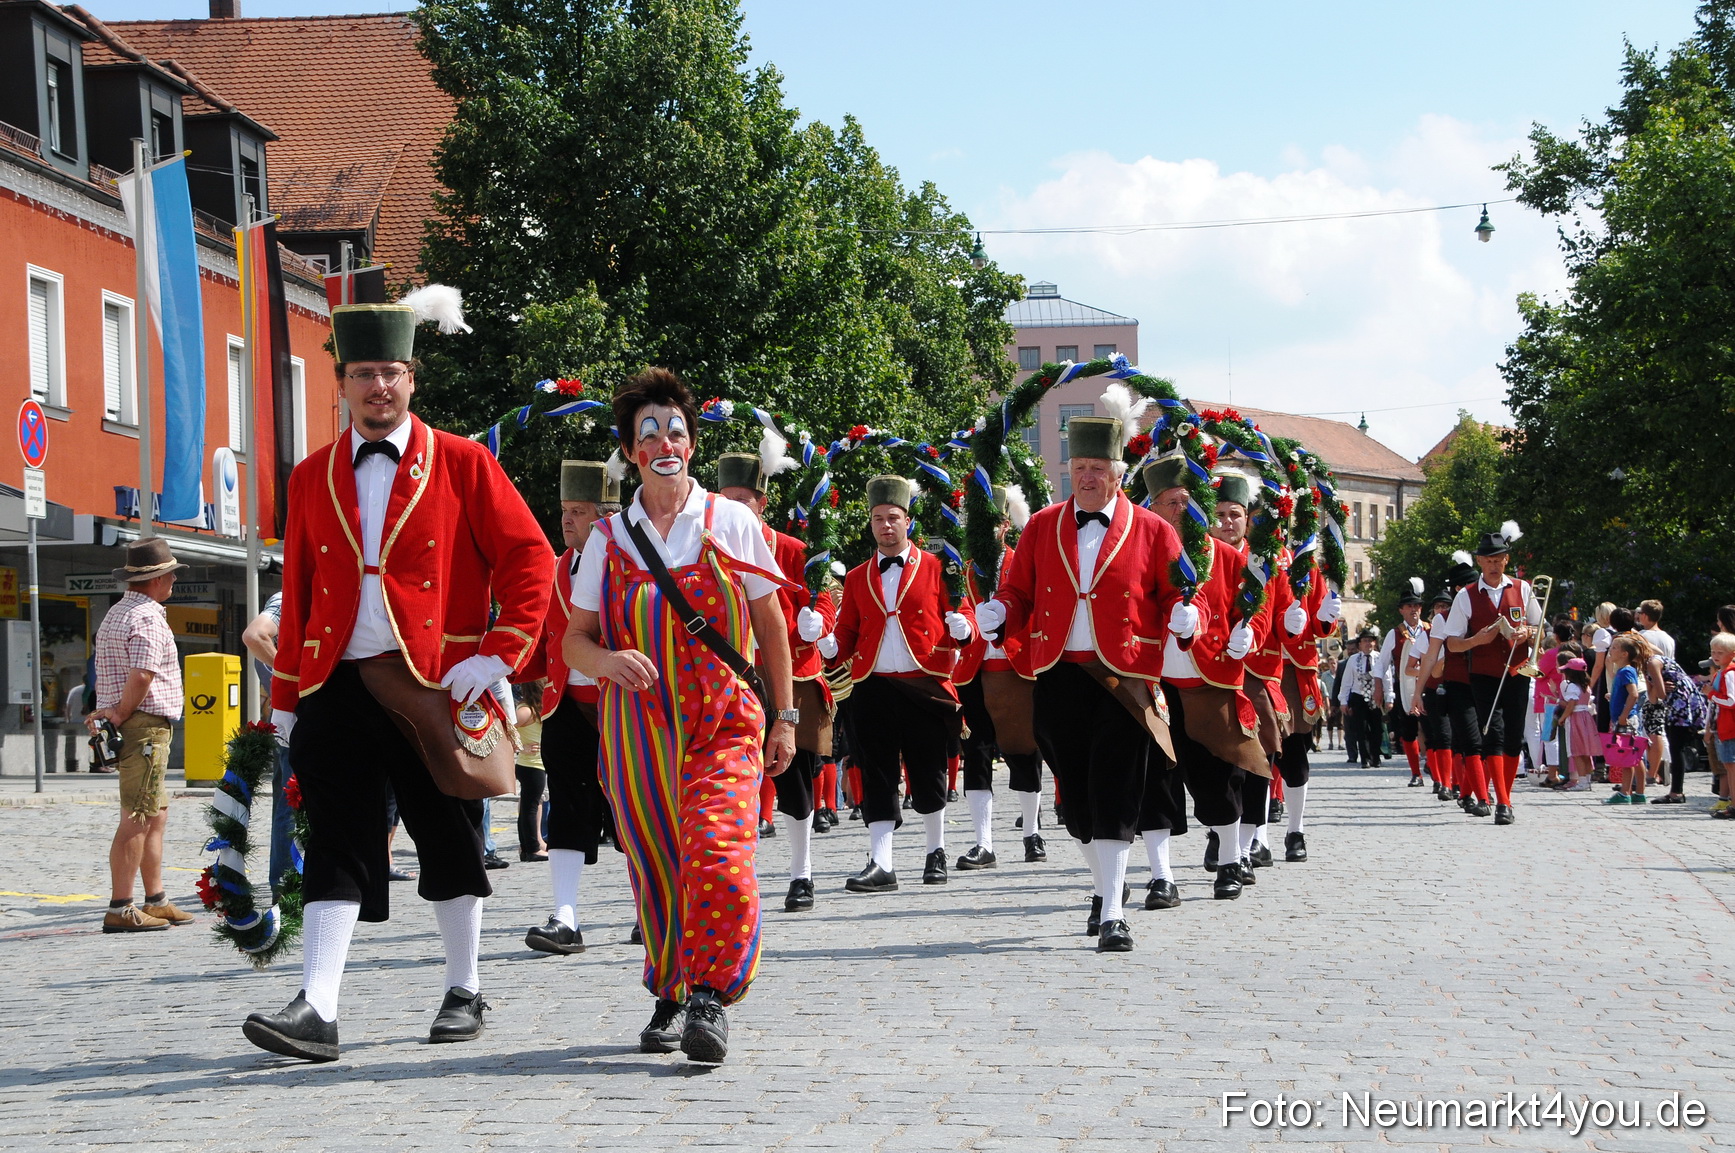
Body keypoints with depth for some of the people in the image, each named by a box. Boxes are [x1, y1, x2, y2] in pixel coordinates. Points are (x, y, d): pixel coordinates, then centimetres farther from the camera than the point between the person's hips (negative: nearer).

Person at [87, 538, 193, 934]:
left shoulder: (114, 615, 19)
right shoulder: (148, 618, -13)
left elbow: (107, 676, 17)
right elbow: (141, 676, -23)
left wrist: (105, 713, 3)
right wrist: (121, 716, -12)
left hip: (127, 726, 10)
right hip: (146, 726, -10)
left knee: (156, 816, 15)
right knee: (137, 820, -10)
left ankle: (157, 902, 19)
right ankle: (120, 909, -12)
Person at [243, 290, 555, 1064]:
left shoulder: (461, 463, 1)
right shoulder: (312, 479, 11)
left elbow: (529, 557, -1)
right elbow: (298, 591, 13)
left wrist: (500, 654, -9)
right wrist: (286, 699, 10)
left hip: (434, 686, -2)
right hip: (338, 688, 2)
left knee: (449, 842, 8)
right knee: (336, 846, -5)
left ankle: (464, 992, 22)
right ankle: (316, 1009, -10)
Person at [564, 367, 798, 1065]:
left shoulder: (732, 523, 4)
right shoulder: (609, 538, 7)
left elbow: (770, 623, 10)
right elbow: (574, 639, 8)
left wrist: (784, 715, 8)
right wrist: (608, 660, -15)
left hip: (724, 723, -2)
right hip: (637, 728, 2)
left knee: (719, 859, -19)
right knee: (655, 871, 5)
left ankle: (711, 999, -11)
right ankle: (669, 997, 22)